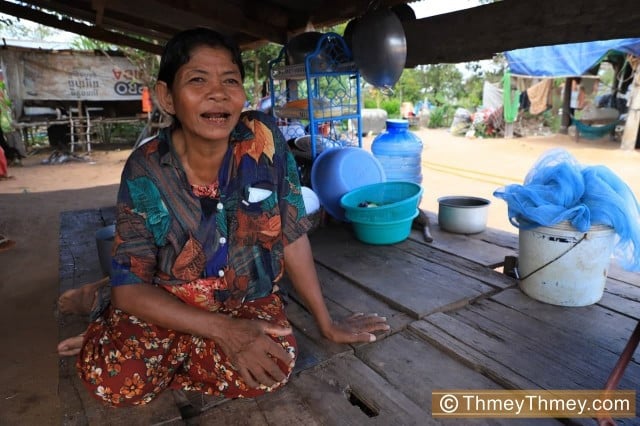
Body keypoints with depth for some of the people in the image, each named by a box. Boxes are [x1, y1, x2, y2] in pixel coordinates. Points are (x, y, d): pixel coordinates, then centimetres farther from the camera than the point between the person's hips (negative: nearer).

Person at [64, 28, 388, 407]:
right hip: (167, 305, -1)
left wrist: (327, 323, -3)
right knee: (116, 379, -27)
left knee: (273, 366, -26)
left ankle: (170, 356, 3)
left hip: (248, 300, 2)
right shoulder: (145, 170, -16)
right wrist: (223, 329, -26)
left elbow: (292, 234, -9)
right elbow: (130, 286, -14)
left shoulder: (264, 139, -15)